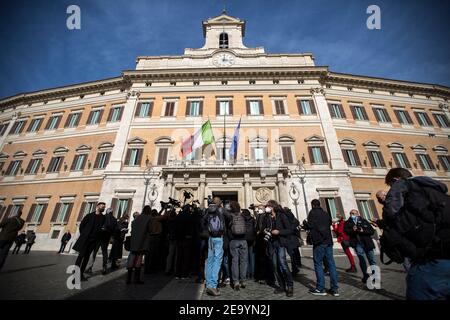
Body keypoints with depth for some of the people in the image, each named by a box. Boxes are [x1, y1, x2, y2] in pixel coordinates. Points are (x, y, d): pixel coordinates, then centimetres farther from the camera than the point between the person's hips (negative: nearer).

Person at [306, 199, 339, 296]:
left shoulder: (313, 212, -5)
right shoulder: (326, 213, 15)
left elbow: (310, 226, -13)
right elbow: (329, 224, 18)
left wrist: (305, 224, 7)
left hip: (319, 242, -6)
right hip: (328, 241, 6)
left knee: (318, 264, 0)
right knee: (331, 264, 8)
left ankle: (320, 289, 2)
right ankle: (335, 289, 12)